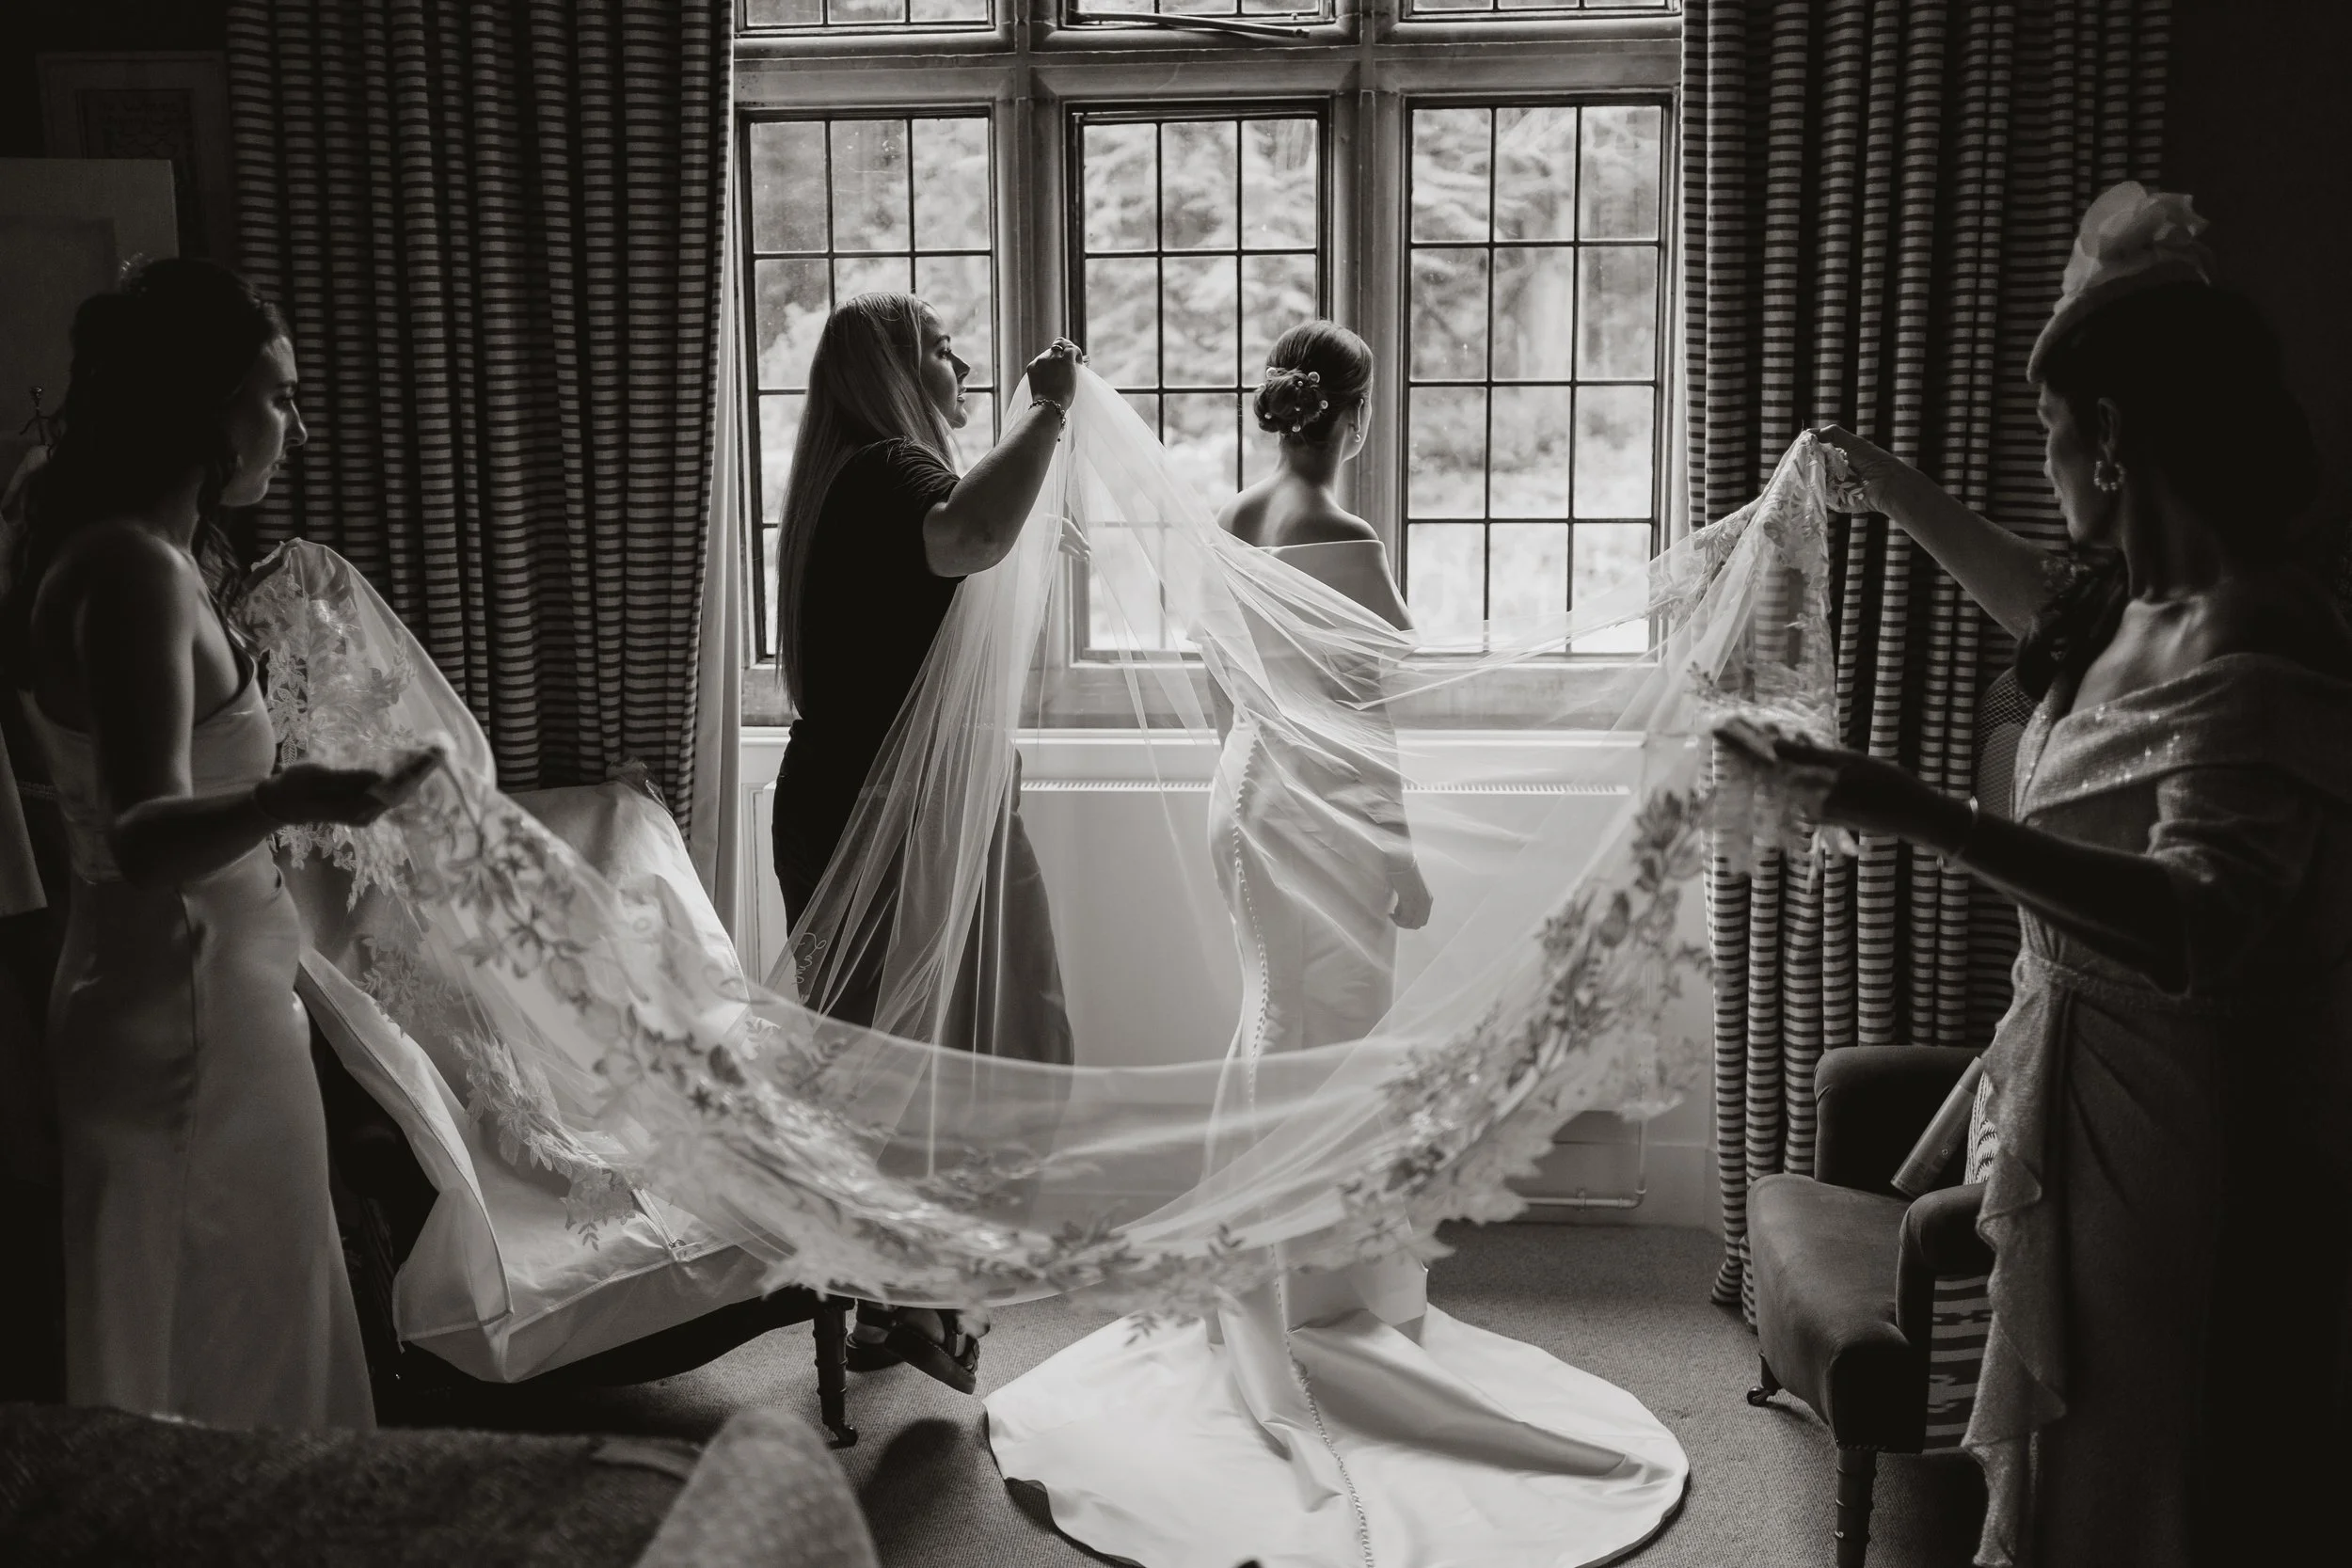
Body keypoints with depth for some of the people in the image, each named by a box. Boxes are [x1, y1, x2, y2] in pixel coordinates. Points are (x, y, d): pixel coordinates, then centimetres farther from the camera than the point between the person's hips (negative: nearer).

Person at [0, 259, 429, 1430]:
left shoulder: (158, 559, 11)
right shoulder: (135, 574, -19)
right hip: (190, 1015, -10)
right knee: (240, 1374, 1)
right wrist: (288, 800, -46)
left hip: (192, 994, 10)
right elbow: (144, 840, -29)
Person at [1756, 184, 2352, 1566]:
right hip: (2086, 1084, 9)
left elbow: (2198, 931, -37)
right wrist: (1899, 495, 38)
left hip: (2176, 1142, -9)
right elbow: (2050, 610, 29)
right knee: (2066, 1452, 22)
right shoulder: (2149, 602, 4)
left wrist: (1936, 822, -45)